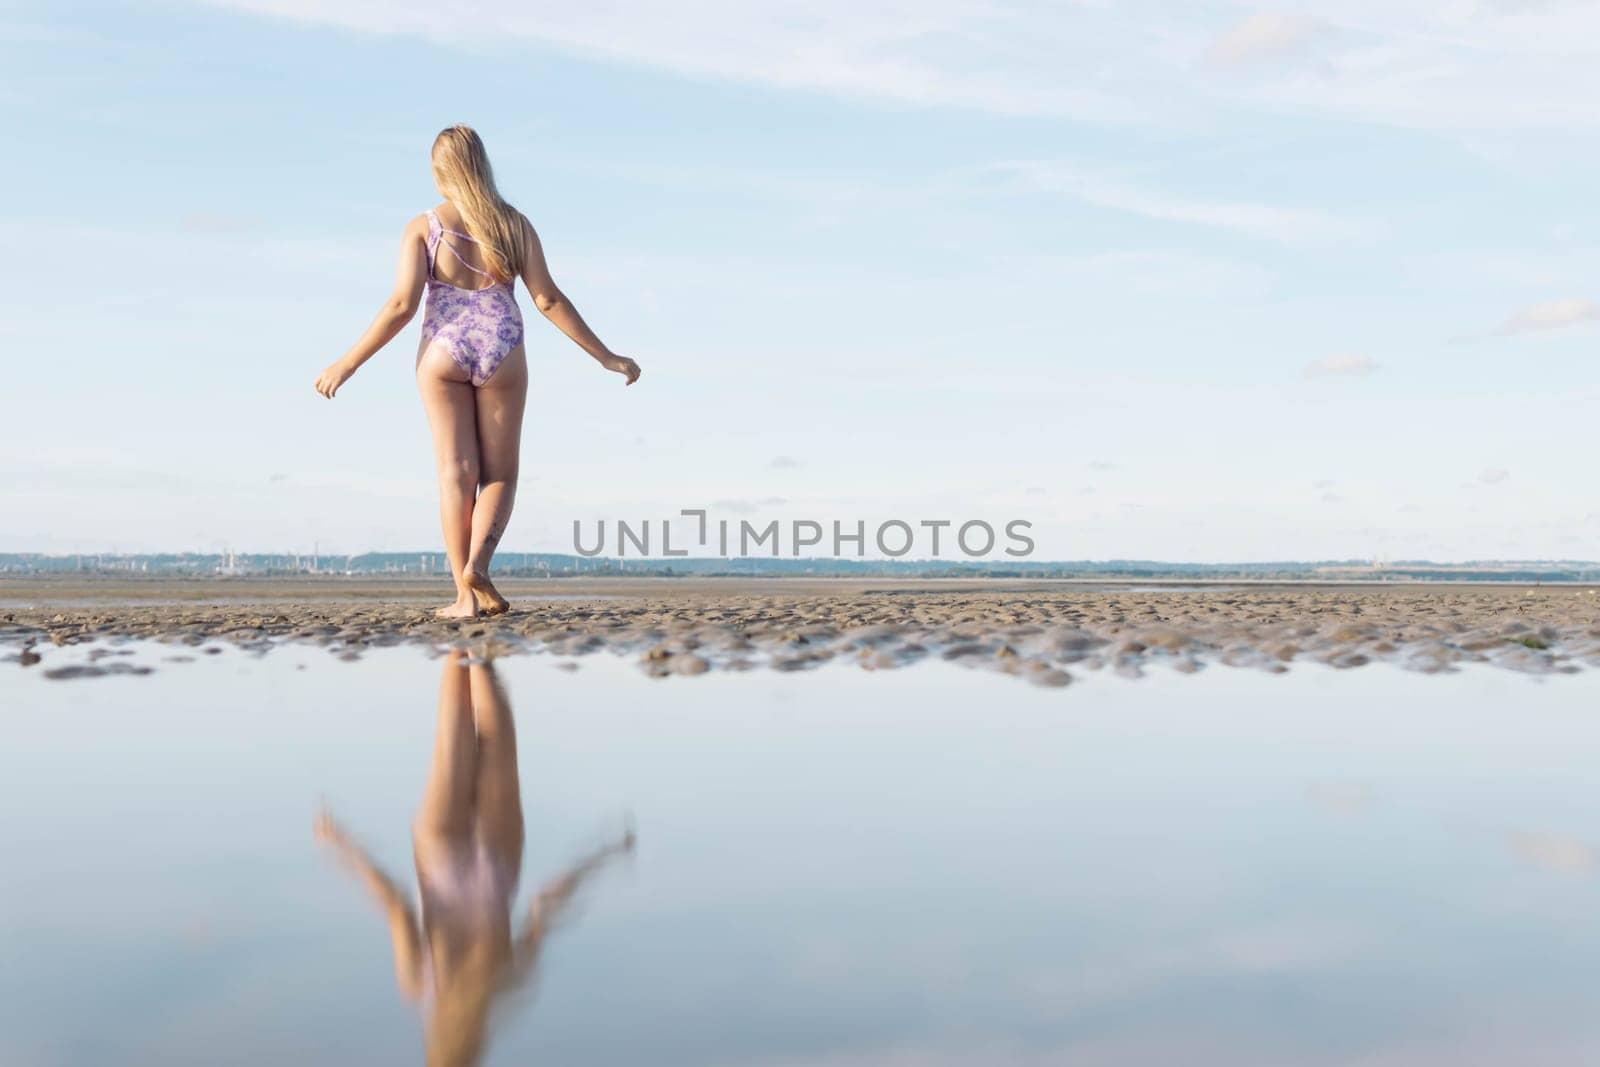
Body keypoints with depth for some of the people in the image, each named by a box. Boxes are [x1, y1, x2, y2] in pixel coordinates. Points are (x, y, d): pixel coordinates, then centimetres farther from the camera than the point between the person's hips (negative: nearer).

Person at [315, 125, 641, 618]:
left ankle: (467, 596, 1)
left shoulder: (423, 227, -2)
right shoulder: (514, 224, 2)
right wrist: (606, 356, 4)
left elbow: (402, 304, -10)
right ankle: (477, 564, -16)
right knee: (499, 473, 9)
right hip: (501, 354, 0)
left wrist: (348, 363, -3)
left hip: (443, 353, 0)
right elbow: (549, 300, -2)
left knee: (457, 473, 4)